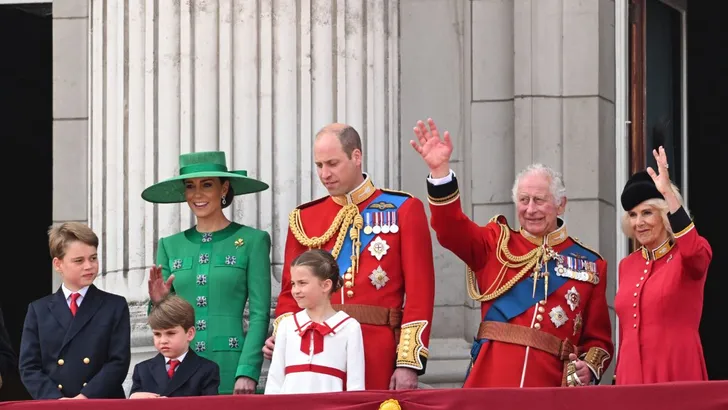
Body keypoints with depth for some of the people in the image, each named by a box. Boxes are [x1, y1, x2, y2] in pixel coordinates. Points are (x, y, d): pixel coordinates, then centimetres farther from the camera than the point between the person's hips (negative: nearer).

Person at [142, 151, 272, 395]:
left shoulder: (252, 241, 2)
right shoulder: (170, 246, 12)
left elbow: (260, 315, -3)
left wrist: (248, 373, -13)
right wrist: (158, 304, -6)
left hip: (231, 368, -3)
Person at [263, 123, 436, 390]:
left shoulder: (403, 210, 3)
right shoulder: (304, 218, 12)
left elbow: (420, 292, -2)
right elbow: (291, 291, 15)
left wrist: (409, 364, -9)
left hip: (377, 357, -3)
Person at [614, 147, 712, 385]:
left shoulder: (692, 257, -1)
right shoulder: (627, 266, 14)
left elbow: (693, 250, -27)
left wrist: (668, 193, -29)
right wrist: (618, 380, 15)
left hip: (677, 376, -5)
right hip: (631, 376, 5)